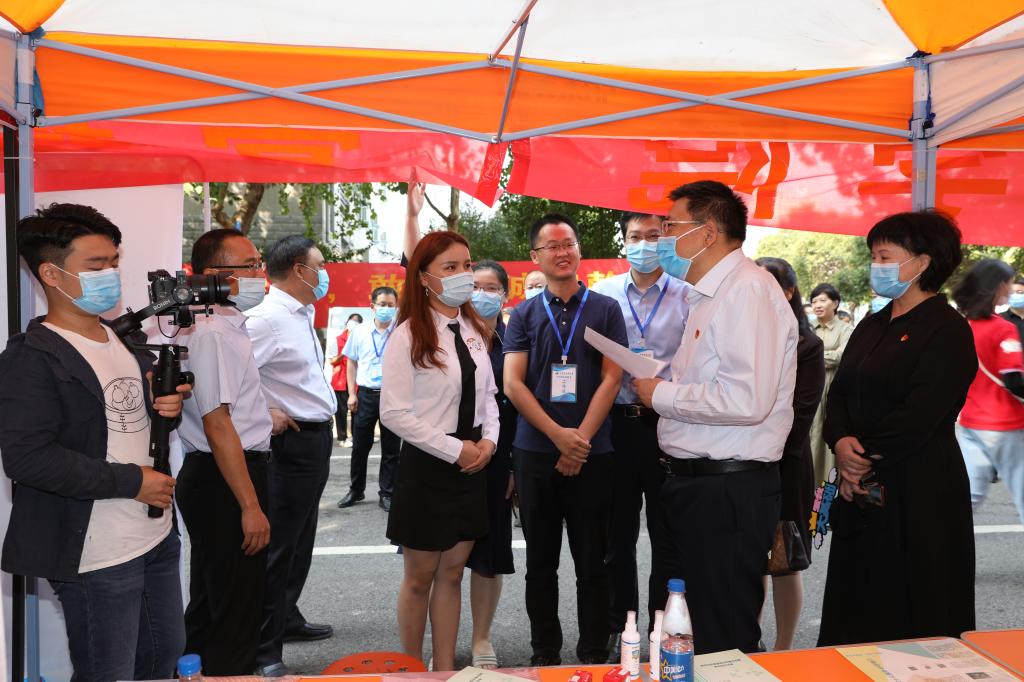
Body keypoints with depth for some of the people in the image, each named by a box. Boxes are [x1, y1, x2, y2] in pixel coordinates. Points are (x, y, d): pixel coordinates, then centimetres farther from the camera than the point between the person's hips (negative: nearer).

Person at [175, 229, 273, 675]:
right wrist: (251, 506, -23)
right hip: (224, 482, -11)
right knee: (237, 610, 0)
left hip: (210, 478, 11)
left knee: (210, 603, 22)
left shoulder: (227, 326, 11)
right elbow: (217, 424, -24)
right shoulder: (213, 334, -19)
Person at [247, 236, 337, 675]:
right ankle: (263, 651, 6)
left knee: (301, 539, 21)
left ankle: (286, 617, 37)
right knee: (278, 545, -3)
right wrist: (264, 417, -21)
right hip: (292, 441, -10)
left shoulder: (302, 315, 12)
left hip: (316, 439, 10)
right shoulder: (267, 319, -19)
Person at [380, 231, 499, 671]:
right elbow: (394, 413, -17)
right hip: (427, 468, -5)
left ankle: (445, 668, 25)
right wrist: (454, 449, -16)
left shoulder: (474, 329, 6)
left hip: (471, 467, 6)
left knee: (452, 572, 13)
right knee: (420, 576, 8)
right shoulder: (409, 335, -13)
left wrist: (488, 440, -3)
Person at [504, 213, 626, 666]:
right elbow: (512, 383, -2)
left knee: (592, 563, 5)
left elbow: (611, 379, -2)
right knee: (541, 563, 10)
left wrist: (581, 439, -12)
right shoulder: (524, 315, 7)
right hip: (535, 454, 1)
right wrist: (559, 435, -13)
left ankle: (594, 655, 17)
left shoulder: (605, 310, 5)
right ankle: (544, 654, 22)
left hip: (592, 454, -1)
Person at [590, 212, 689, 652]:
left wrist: (660, 379, -17)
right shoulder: (602, 294, 6)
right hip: (617, 422, 2)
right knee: (618, 534, 11)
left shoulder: (688, 297, 1)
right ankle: (619, 626, 25)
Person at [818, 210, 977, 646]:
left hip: (919, 495, -7)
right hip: (861, 492, 7)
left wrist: (867, 459, -10)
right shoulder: (873, 326, 15)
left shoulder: (947, 331, -9)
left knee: (912, 611, 2)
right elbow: (839, 393, 9)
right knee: (858, 605, 12)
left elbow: (920, 415, -18)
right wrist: (841, 442, -9)